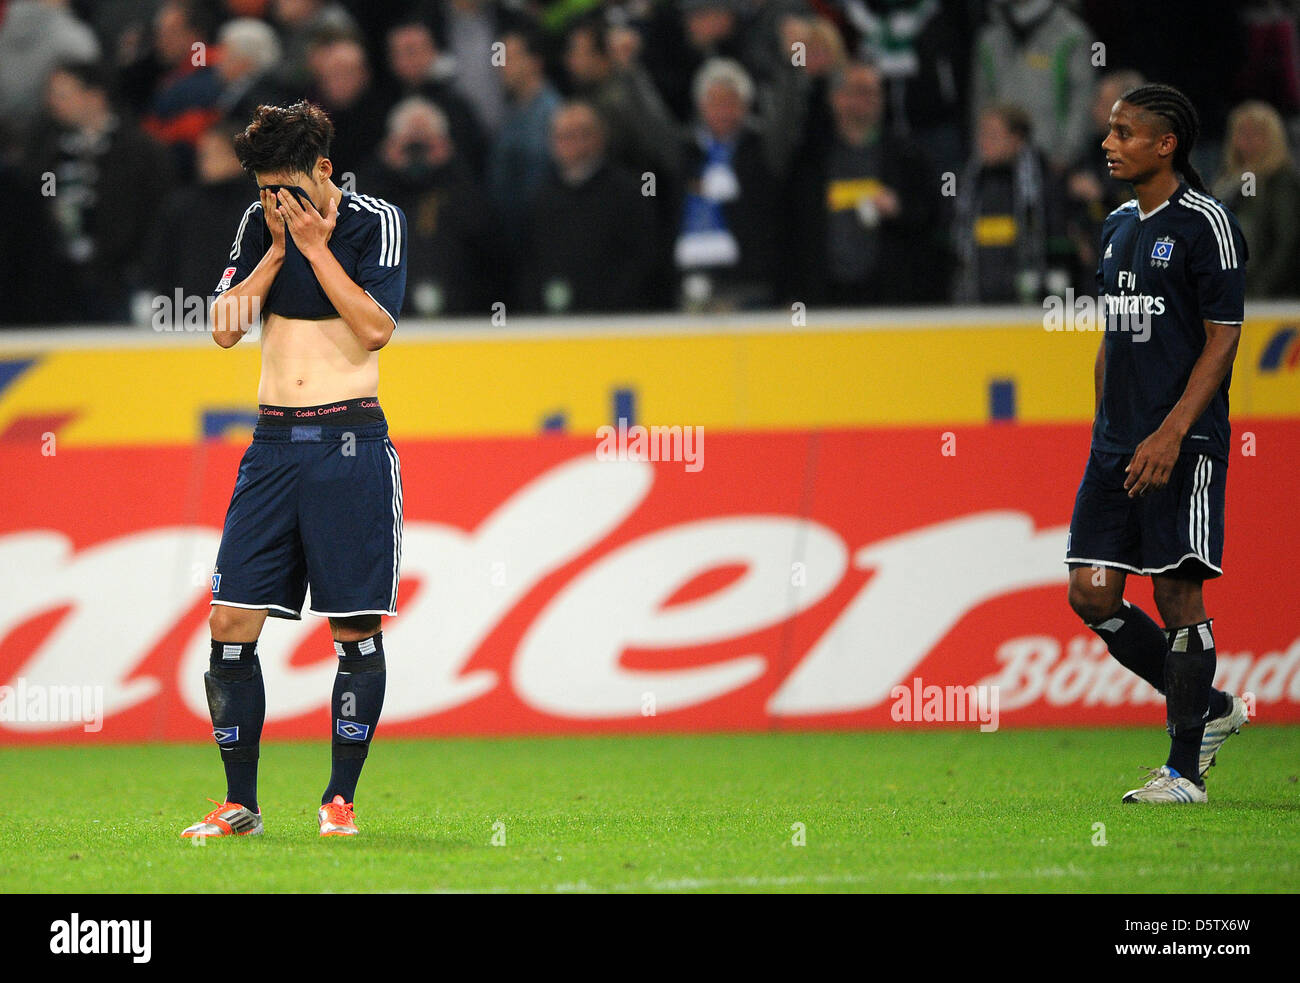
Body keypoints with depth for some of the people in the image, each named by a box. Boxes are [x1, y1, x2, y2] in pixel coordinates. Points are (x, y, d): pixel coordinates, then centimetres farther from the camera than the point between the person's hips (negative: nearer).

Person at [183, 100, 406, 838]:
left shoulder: (376, 222, -3)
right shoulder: (261, 225, 10)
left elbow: (376, 328, -14)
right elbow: (226, 327, 4)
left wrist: (317, 246, -13)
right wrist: (278, 249, -4)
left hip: (349, 441, -4)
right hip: (275, 441, 4)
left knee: (355, 628, -3)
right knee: (231, 624, -3)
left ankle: (341, 798, 7)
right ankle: (240, 805, 5)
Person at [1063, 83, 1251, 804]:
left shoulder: (1205, 224, -9)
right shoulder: (1119, 225, 15)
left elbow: (1222, 339, -12)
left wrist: (1169, 435, -19)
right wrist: (1105, 433, 18)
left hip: (1182, 446, -8)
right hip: (1116, 447, 8)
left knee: (1177, 591, -7)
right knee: (1092, 595, 3)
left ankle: (1184, 770, 0)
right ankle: (1209, 709, 19)